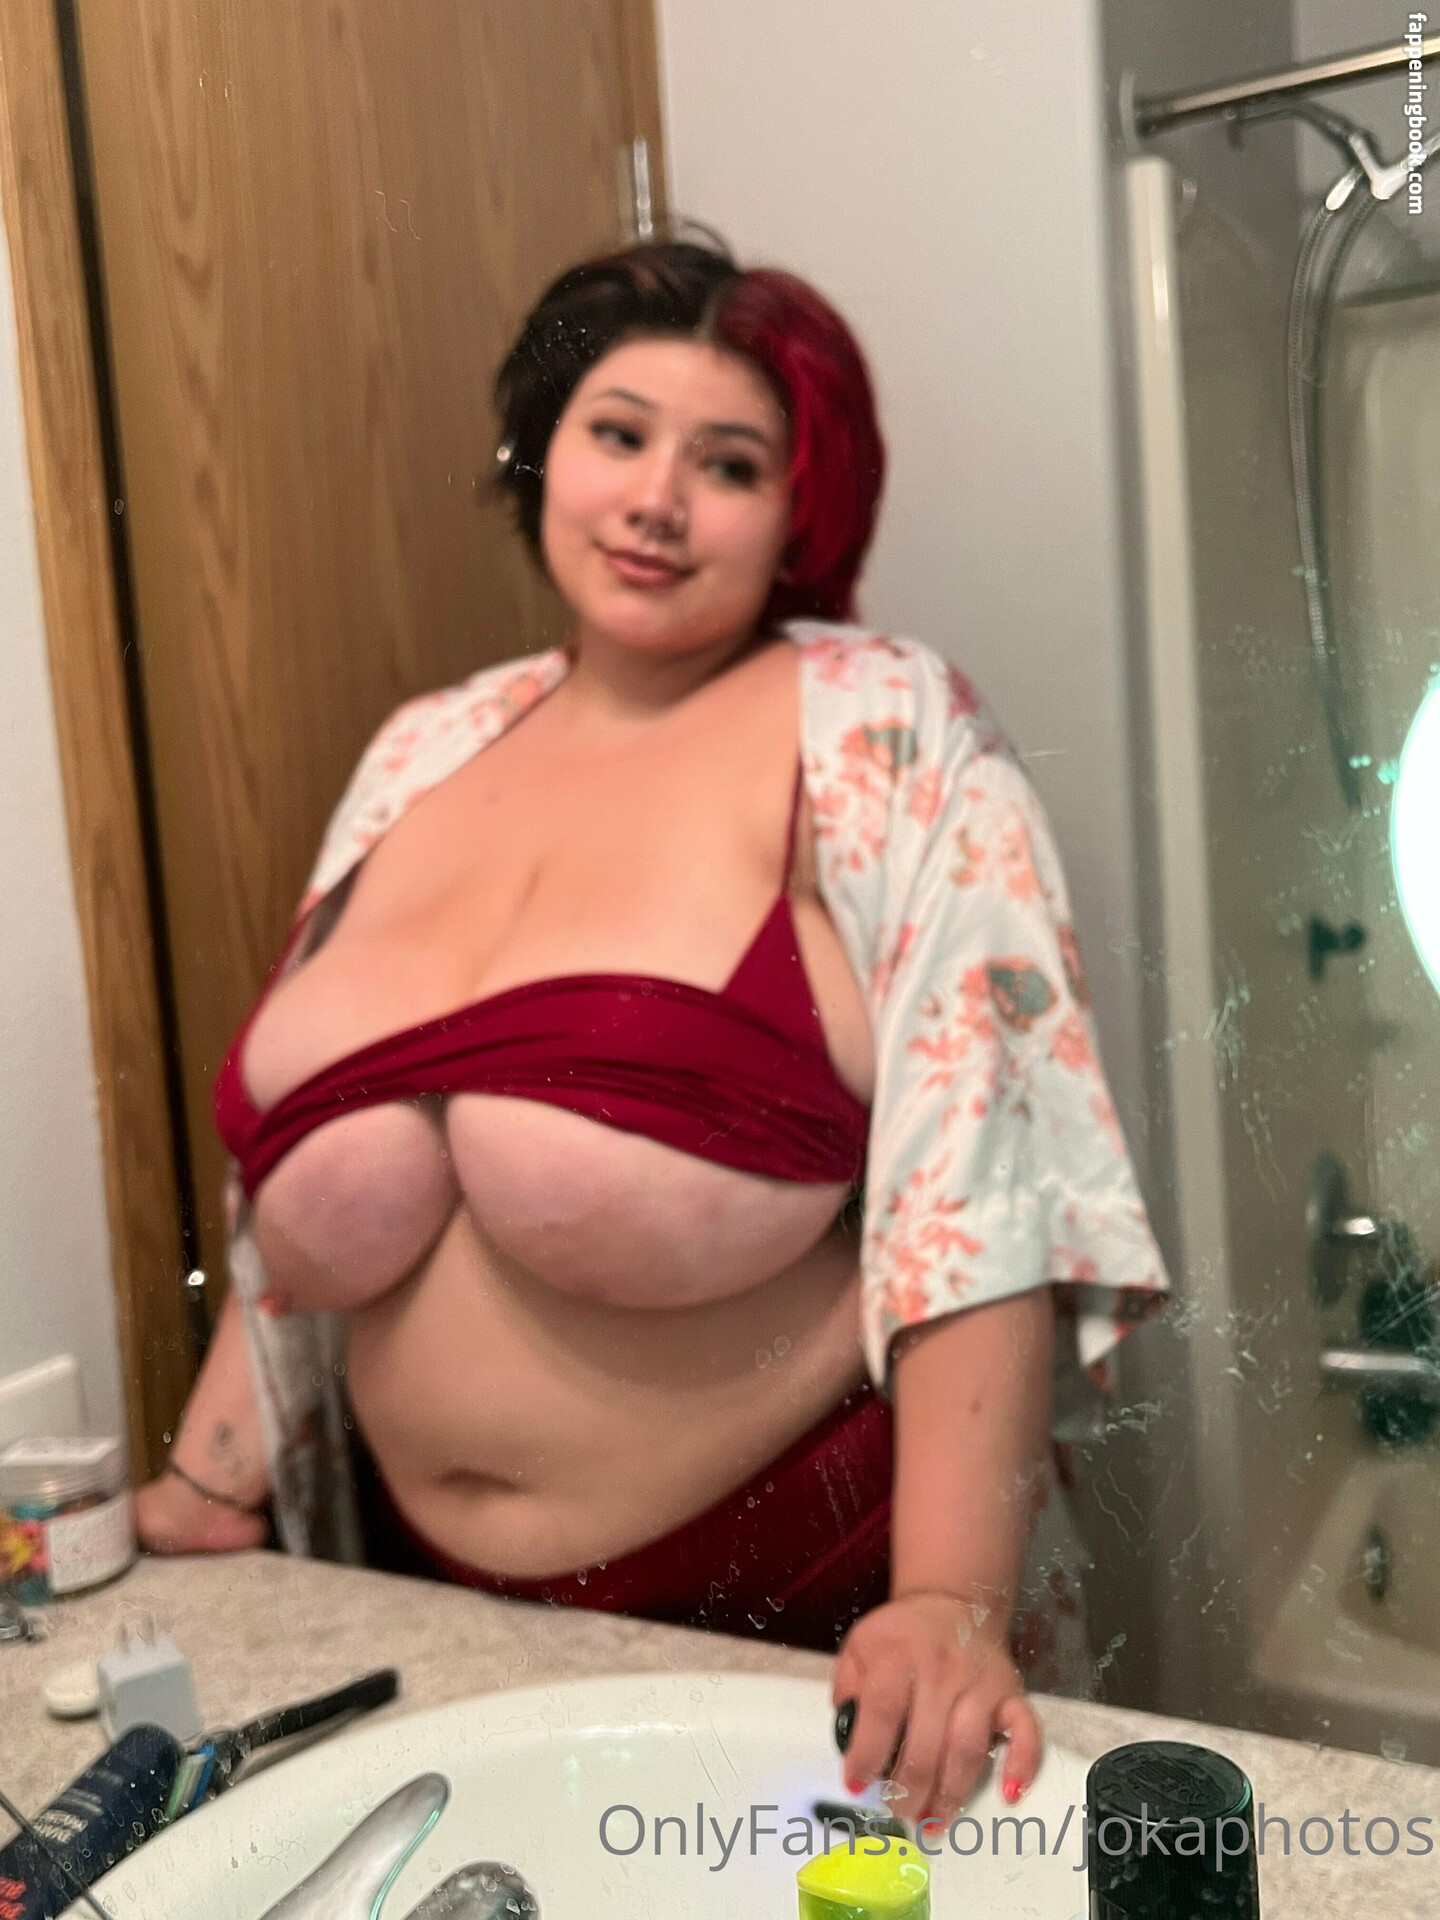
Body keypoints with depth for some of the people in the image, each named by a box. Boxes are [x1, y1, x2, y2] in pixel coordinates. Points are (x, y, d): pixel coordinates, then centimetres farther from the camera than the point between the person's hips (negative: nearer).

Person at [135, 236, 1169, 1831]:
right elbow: (296, 1186, 10)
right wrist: (208, 1490, 7)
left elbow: (979, 1183, -18)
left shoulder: (882, 736, -11)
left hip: (811, 1616, -4)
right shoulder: (422, 757, 4)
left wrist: (953, 1601, -25)